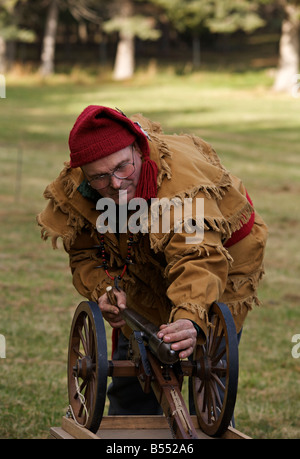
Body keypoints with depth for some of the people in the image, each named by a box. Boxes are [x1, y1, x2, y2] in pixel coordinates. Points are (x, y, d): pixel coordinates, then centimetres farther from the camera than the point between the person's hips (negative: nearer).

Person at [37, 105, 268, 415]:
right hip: (146, 272, 5)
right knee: (131, 384, 9)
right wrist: (104, 289, -30)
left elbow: (198, 260, -54)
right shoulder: (74, 189, -24)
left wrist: (192, 320, -72)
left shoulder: (182, 180, -42)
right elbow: (84, 254, -9)